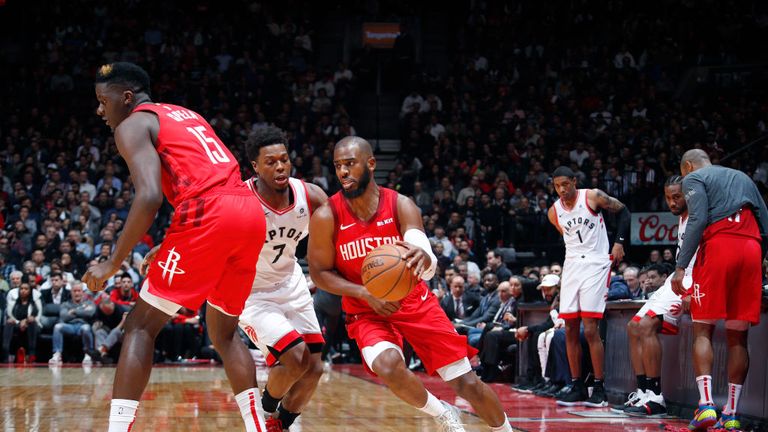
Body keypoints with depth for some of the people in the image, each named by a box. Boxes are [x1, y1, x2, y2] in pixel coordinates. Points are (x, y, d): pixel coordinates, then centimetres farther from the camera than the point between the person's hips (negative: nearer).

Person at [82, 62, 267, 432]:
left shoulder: (133, 125, 6)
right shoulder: (187, 116, 31)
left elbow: (150, 197, -11)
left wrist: (113, 263, -5)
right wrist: (169, 249, 34)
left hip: (208, 215, -7)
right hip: (250, 211, 8)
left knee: (141, 326, 2)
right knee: (224, 332, 23)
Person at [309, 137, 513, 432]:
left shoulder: (401, 206, -14)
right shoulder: (326, 217, -14)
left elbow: (429, 267, -26)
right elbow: (320, 273, -5)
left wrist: (422, 258, -53)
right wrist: (366, 293, -21)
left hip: (414, 303, 1)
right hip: (367, 312, -1)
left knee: (467, 383, -2)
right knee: (388, 366, -32)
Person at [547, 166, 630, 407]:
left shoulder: (593, 197, -7)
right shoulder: (554, 212, 6)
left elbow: (622, 211, 1)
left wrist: (619, 242, -7)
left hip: (595, 265, -5)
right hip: (571, 265, 5)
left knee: (590, 330, -12)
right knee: (570, 330, 3)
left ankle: (599, 388, -6)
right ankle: (577, 387, 11)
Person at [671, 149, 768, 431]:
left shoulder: (694, 178, 10)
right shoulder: (743, 178, 28)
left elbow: (698, 220, -8)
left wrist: (681, 267, -11)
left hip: (718, 245, -5)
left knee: (703, 330, 0)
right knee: (738, 336, 7)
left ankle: (706, 404, -16)